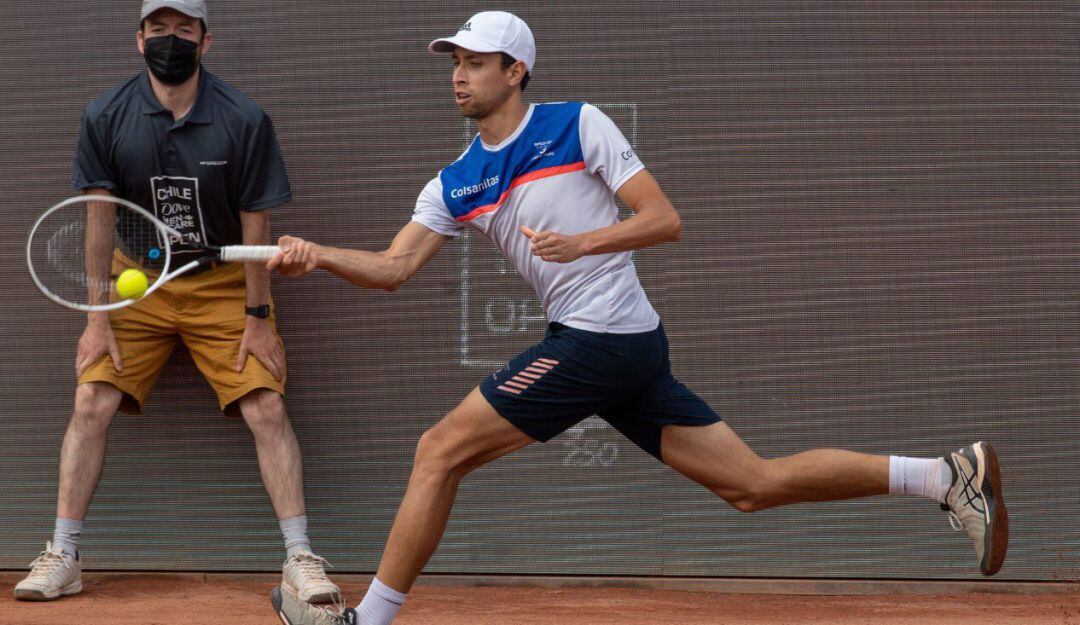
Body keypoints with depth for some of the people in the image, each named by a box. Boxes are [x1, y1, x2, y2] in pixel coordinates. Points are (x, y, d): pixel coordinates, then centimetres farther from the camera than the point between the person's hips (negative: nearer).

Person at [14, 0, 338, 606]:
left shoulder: (245, 120, -12)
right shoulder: (106, 118, -8)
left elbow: (255, 224, -8)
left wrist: (258, 318, -8)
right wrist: (99, 319, -8)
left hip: (224, 284, -1)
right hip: (139, 283, 1)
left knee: (268, 409, -12)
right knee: (92, 402, -10)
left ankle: (300, 559, -7)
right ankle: (62, 558, -3)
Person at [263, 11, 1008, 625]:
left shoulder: (578, 125, -4)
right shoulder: (456, 183, 15)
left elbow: (665, 219, -6)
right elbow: (393, 267, 7)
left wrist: (583, 243, -20)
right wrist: (317, 256, -9)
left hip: (599, 341, -8)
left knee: (440, 450, -8)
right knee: (757, 483, 5)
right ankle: (947, 473, 6)